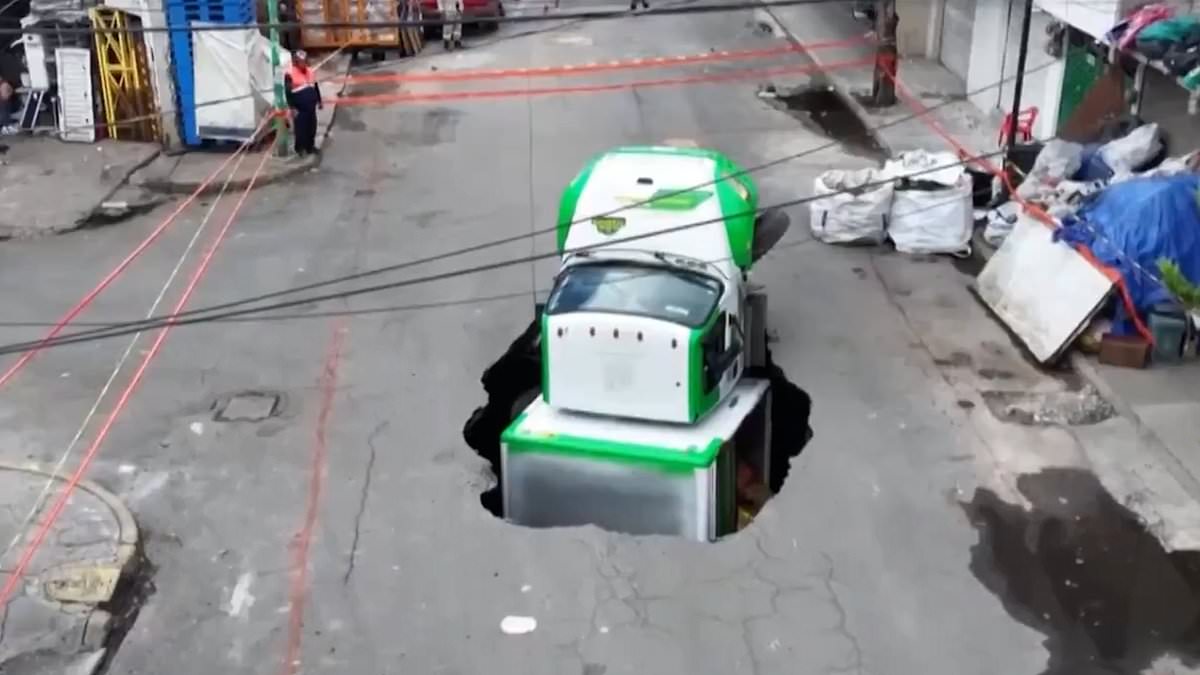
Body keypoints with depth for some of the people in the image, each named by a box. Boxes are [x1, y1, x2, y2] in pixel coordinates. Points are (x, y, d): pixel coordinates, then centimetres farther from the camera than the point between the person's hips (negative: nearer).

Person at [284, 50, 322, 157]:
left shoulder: (310, 72, 8)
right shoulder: (290, 74, -12)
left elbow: (316, 87, 18)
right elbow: (288, 92, -12)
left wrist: (319, 101, 19)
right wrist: (292, 107, -15)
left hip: (311, 105, 6)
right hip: (299, 107, -6)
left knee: (311, 126, 12)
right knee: (300, 127, -1)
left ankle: (310, 146, 26)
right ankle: (300, 148, 11)